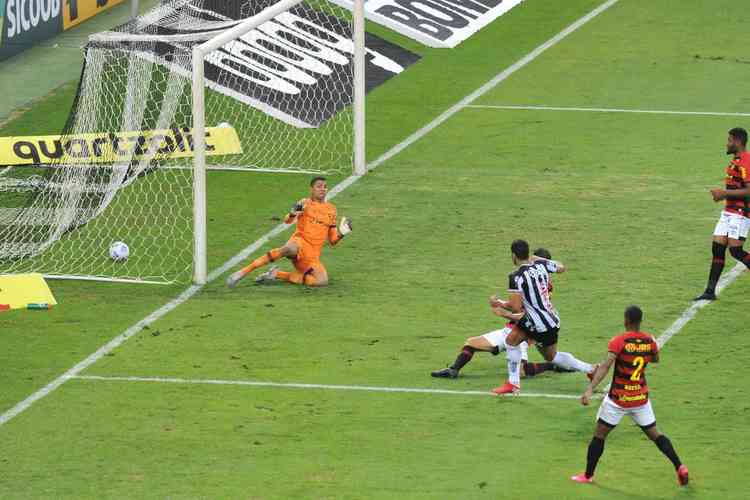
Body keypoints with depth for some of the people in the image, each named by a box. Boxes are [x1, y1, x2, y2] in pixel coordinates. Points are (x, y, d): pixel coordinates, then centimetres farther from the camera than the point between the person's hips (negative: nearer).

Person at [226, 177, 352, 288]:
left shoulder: (331, 210, 18)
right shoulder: (305, 203, 7)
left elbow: (332, 241, 22)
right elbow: (287, 221, -8)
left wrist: (342, 233, 1)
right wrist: (293, 213, -30)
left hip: (313, 256, 4)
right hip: (300, 242, -4)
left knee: (322, 281, -25)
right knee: (289, 249, -42)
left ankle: (278, 275, -11)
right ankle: (243, 272, -39)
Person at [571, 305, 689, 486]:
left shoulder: (619, 341, -17)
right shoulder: (650, 341, -3)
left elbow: (606, 366, -28)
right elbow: (655, 359, 20)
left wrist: (590, 389, -35)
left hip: (619, 398, -4)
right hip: (641, 398, 4)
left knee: (599, 435, 9)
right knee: (654, 434, 12)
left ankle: (588, 475, 14)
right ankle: (679, 466, 0)